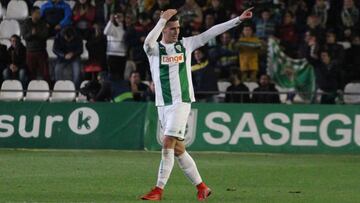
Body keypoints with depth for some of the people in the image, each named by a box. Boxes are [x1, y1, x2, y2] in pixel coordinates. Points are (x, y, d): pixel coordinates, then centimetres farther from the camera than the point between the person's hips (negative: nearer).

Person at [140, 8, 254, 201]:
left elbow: (210, 33, 8)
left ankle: (158, 190, -13)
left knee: (168, 144, -13)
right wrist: (162, 19, -22)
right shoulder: (154, 49, 2)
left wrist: (238, 19, 7)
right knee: (178, 149, 5)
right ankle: (201, 186, 16)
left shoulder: (185, 44, 7)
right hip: (163, 104, 2)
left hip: (181, 103, -2)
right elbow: (148, 42, -22)